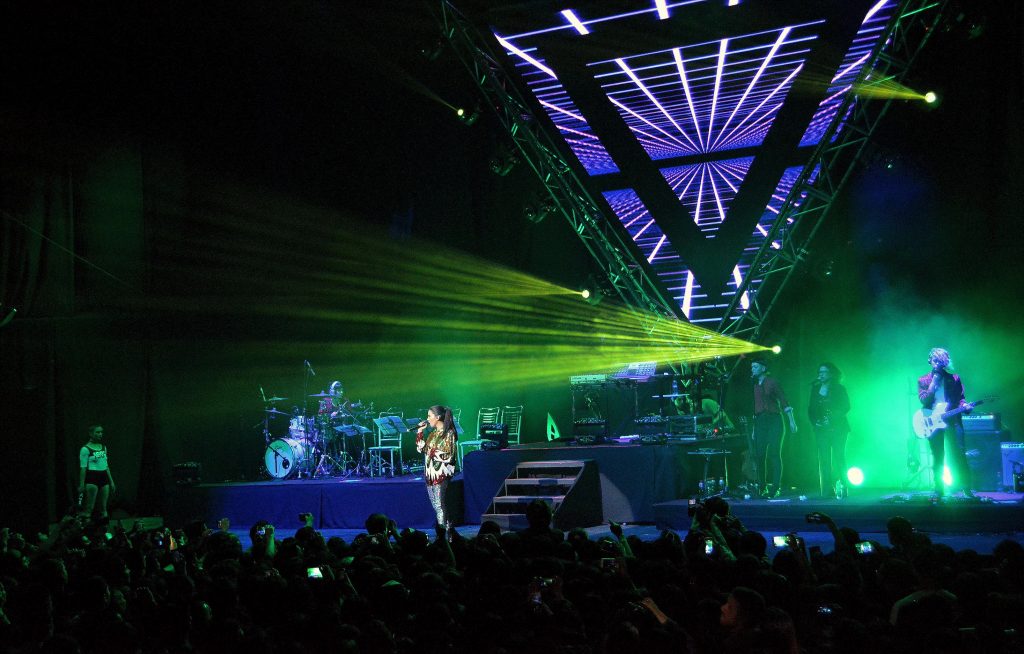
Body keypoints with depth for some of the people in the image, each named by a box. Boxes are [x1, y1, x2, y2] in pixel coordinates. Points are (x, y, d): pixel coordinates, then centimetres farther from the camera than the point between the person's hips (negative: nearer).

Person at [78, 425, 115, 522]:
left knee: (103, 507, 9)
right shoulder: (85, 449, -7)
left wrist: (111, 481, 16)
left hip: (104, 478, 6)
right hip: (92, 478, -6)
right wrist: (81, 485, -11)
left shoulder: (103, 447, 12)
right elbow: (83, 468, -8)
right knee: (89, 508, -6)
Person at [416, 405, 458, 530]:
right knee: (435, 505, 11)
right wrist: (420, 431, 8)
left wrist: (433, 452, -15)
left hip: (441, 474, -8)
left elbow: (449, 456, -15)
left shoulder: (448, 433, -9)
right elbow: (420, 448, 14)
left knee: (439, 505, -8)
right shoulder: (433, 433, 13)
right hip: (430, 472, 8)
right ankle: (449, 527, 20)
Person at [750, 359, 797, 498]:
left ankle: (776, 487, -7)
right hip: (760, 422, 5)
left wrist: (791, 420, -11)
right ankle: (762, 487, 5)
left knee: (774, 454, -9)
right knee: (759, 455, -1)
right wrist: (754, 429, 16)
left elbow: (783, 401, -3)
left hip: (774, 420, -5)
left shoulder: (772, 382, 2)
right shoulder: (754, 386, 16)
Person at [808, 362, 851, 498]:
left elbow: (846, 406, -4)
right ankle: (826, 491, -1)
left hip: (837, 428, -3)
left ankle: (840, 488, -4)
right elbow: (811, 409, 15)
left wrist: (832, 418, -15)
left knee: (838, 458, -8)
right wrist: (815, 421, -2)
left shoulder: (839, 389, 2)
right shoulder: (815, 389, 13)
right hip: (821, 429, 3)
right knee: (823, 459, -2)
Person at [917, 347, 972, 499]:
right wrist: (934, 384, -11)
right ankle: (939, 489, 9)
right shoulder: (923, 381, 8)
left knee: (959, 455, -6)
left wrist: (964, 406, -13)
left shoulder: (954, 379, 10)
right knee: (938, 458, 3)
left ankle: (966, 488, 0)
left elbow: (960, 398, 9)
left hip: (953, 421, 0)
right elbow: (923, 400, -5)